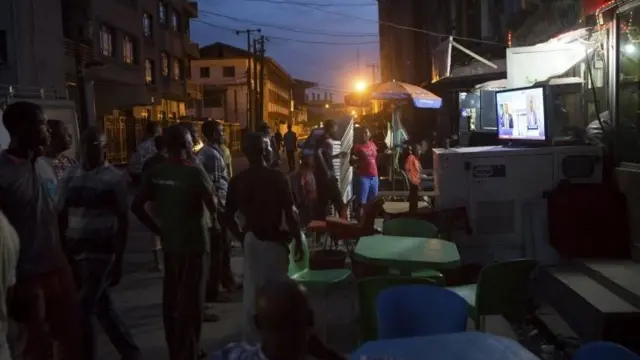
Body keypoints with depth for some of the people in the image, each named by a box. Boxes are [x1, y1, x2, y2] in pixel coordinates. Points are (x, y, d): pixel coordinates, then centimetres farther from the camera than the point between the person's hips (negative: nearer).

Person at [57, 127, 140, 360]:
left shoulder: (114, 178, -5)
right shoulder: (70, 177, 6)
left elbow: (123, 220, -4)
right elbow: (61, 216, 9)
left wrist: (118, 260, -6)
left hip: (101, 250, -5)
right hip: (75, 249, 5)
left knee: (83, 310, -5)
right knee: (101, 305, 15)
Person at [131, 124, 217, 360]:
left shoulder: (156, 173, 1)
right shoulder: (194, 171, -15)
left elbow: (136, 206, 2)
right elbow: (213, 206, -15)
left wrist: (158, 229, 7)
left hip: (170, 242, 6)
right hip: (194, 243, -6)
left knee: (171, 297, 15)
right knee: (191, 299, 2)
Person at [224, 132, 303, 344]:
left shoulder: (238, 180, -1)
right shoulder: (277, 178, -13)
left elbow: (228, 216, 0)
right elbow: (290, 214, -14)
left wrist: (241, 236, 12)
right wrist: (298, 241, -5)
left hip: (251, 240, 4)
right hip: (274, 240, -4)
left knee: (252, 289, 14)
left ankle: (252, 338, 24)